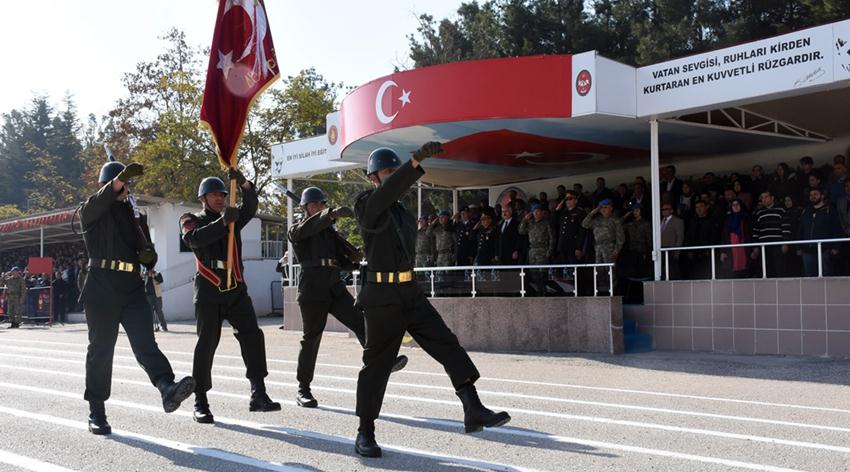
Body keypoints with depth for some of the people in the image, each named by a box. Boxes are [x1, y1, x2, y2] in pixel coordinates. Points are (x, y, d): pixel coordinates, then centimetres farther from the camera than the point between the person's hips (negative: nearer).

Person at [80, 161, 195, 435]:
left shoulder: (133, 215, 22)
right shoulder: (90, 212, 6)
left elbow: (145, 252, 23)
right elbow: (99, 201, -20)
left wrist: (148, 255, -3)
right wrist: (122, 177, -37)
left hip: (133, 289, 3)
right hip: (102, 290, -3)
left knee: (145, 343, -14)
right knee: (100, 349, 2)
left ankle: (167, 388, -34)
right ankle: (96, 411, 12)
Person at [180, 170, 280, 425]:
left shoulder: (233, 219, 18)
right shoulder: (192, 220, 7)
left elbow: (251, 206, -1)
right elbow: (194, 239, -16)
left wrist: (242, 182, -17)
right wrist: (222, 222, -25)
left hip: (236, 289, 4)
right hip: (209, 291, -4)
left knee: (252, 335, -9)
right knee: (206, 343, -1)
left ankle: (258, 394, -9)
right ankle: (200, 402, 8)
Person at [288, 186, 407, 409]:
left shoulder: (329, 231, 23)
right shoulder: (296, 231, 5)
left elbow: (340, 259, 23)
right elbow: (309, 227, -19)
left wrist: (357, 263, 0)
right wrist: (333, 214, -37)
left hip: (335, 286, 5)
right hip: (312, 287, -5)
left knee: (359, 320, -14)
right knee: (311, 338, -2)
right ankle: (303, 390, 9)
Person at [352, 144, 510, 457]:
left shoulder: (405, 215, 18)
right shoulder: (366, 205, -5)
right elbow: (387, 192, -28)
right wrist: (417, 161, -37)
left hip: (410, 293, 7)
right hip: (382, 296, -7)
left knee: (448, 345, -6)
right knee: (377, 364, 0)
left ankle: (473, 411, -10)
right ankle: (365, 433, 12)